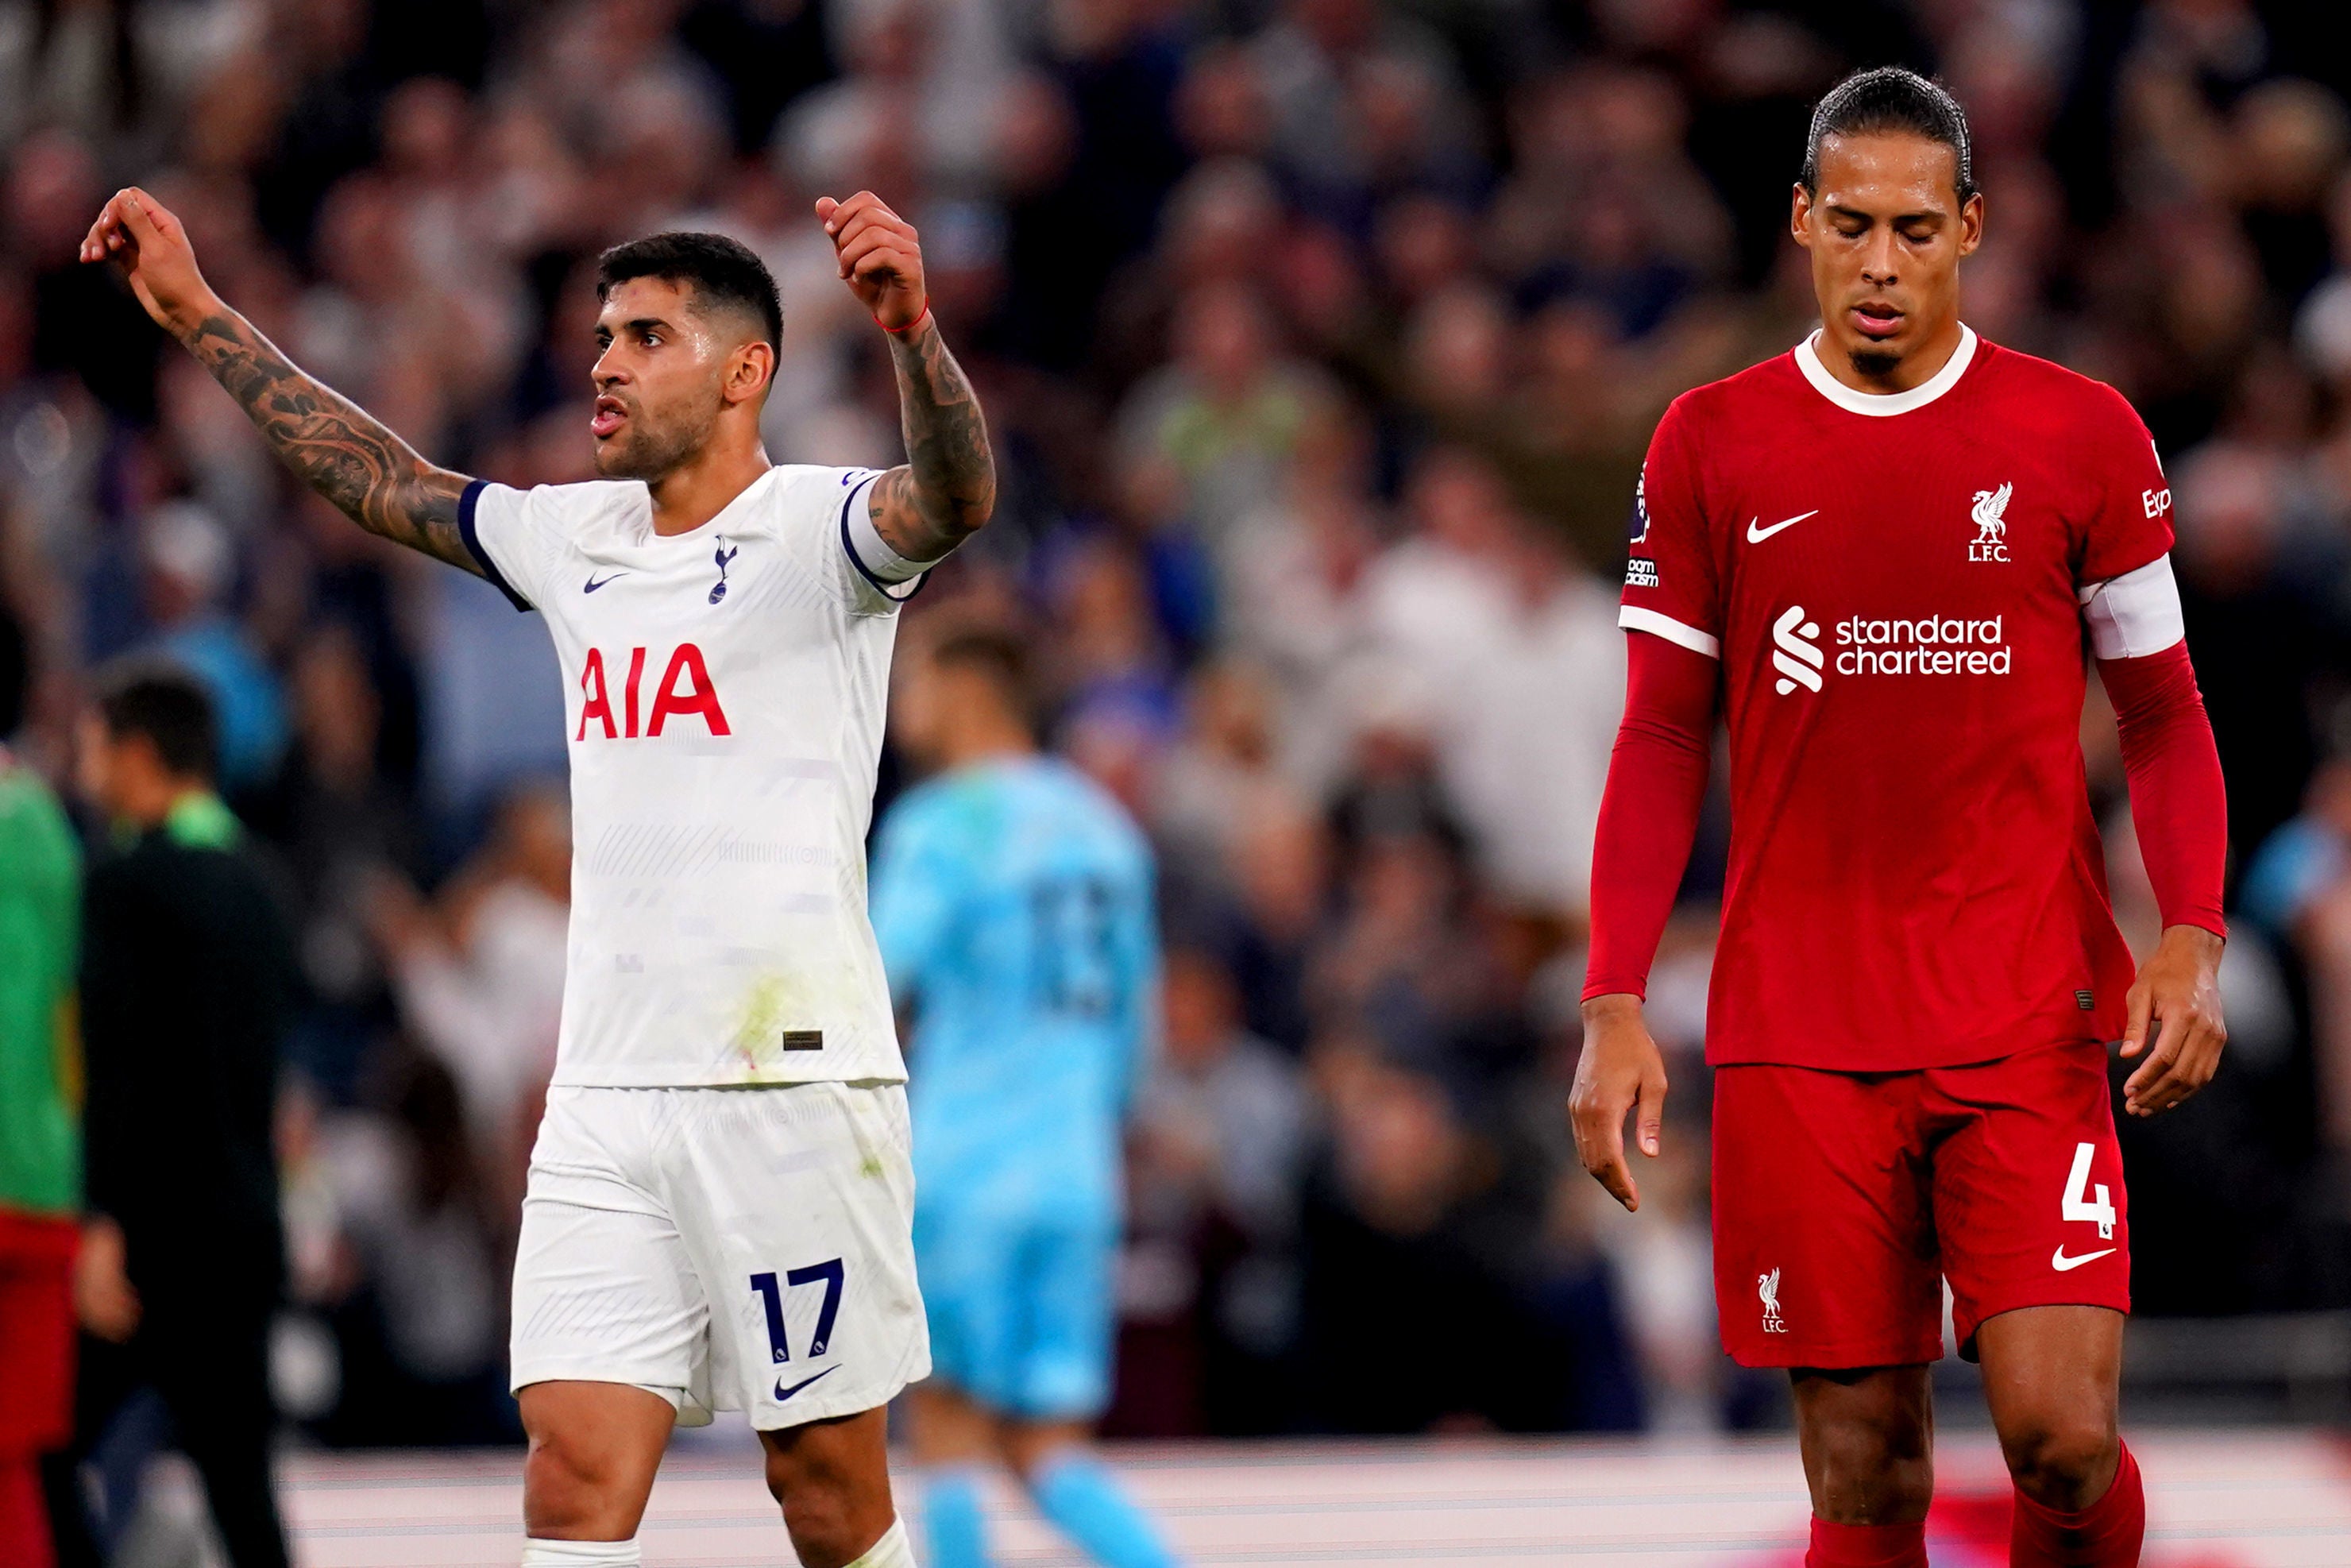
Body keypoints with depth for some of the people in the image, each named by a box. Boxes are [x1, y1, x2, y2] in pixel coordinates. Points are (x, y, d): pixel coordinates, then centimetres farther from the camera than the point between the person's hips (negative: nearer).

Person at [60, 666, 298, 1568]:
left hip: (152, 1222, -8)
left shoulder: (130, 883, -10)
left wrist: (104, 1226, -20)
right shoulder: (254, 886, 14)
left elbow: (116, 1061, -18)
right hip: (247, 1223, 8)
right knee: (235, 1469, 6)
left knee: (42, 1459, -2)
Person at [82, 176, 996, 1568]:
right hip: (606, 1098, 6)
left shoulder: (813, 530, -5)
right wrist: (197, 312, 32)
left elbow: (956, 500, -26)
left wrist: (911, 328, -45)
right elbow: (382, 480, 29)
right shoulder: (576, 539, 15)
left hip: (795, 1082, -6)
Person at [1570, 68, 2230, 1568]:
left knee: (2062, 1432, -12)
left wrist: (2192, 939, -7)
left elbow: (2163, 713, 9)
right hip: (1797, 1036, 1)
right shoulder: (1712, 445, 6)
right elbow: (1664, 741, 9)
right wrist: (1615, 1006, 0)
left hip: (2031, 1025, -1)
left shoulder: (2084, 434, 4)